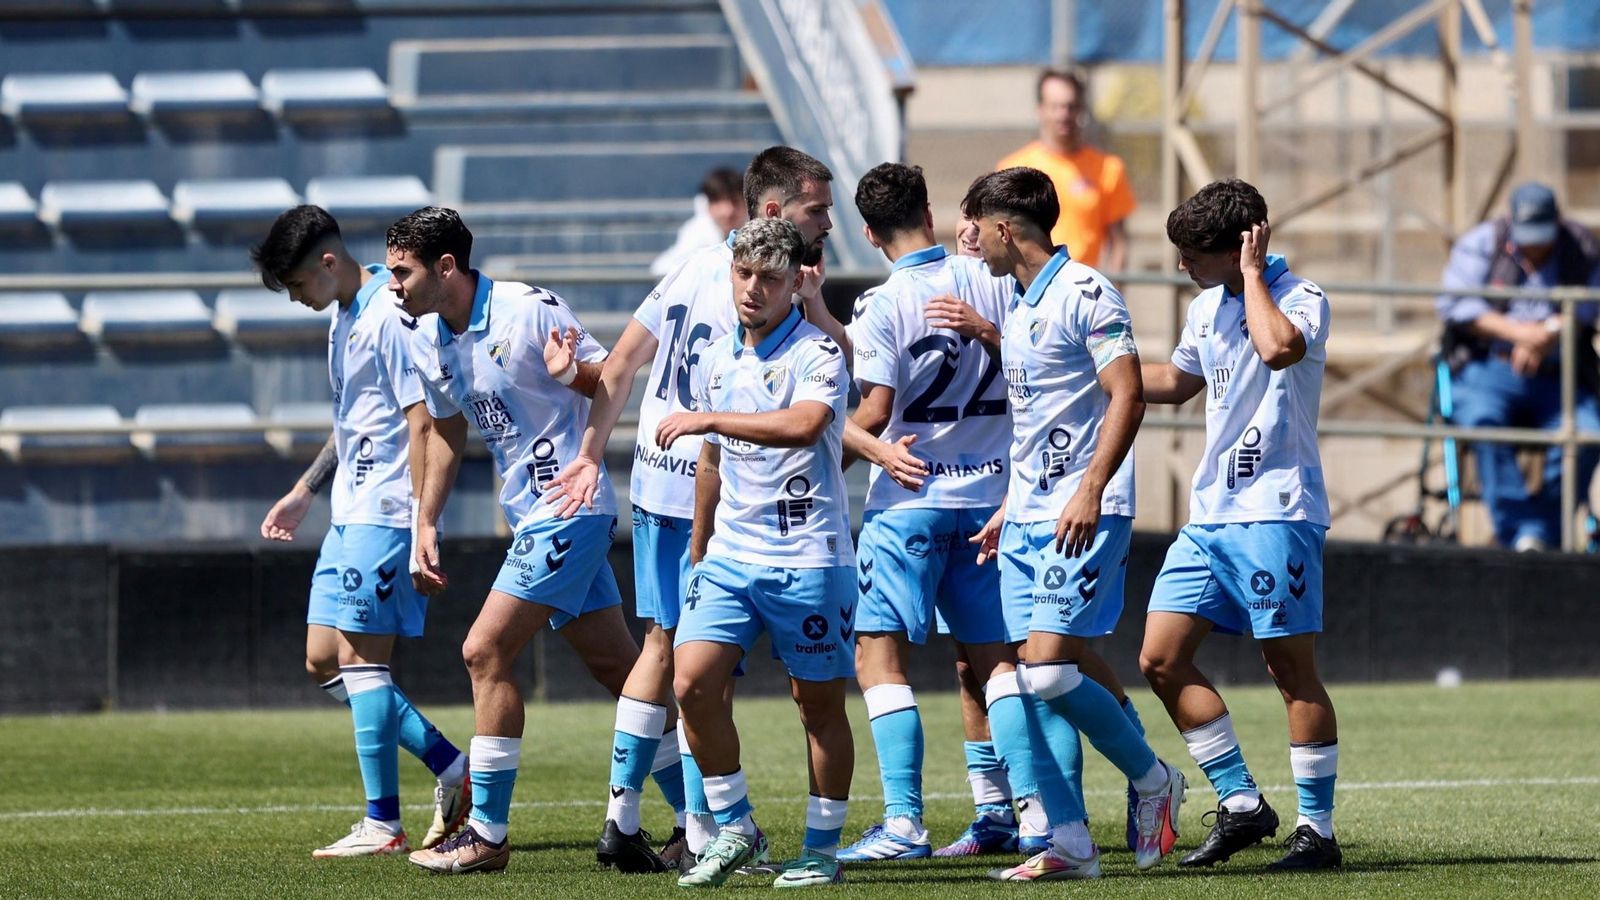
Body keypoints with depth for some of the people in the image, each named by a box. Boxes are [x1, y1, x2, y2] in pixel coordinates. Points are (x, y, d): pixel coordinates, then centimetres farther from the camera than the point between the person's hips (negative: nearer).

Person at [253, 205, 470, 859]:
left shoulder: (390, 316, -15)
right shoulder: (344, 321, 16)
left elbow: (421, 423, -19)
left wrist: (423, 524, -22)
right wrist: (303, 493, 28)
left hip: (386, 513, -10)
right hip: (350, 513, 10)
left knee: (360, 658, -9)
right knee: (324, 661, 9)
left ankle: (383, 825, -6)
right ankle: (451, 766, 13)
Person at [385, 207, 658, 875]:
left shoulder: (530, 312, -16)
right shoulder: (427, 344, 8)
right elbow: (447, 431, 22)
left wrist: (572, 372, -33)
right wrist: (426, 525, 17)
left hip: (569, 508, -8)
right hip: (532, 517, 8)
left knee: (486, 652, -11)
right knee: (617, 667, 9)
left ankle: (486, 833, -5)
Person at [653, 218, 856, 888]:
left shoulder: (818, 354, -9)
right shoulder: (715, 361, 12)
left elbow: (803, 424, -30)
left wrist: (707, 419, -24)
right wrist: (697, 550, 31)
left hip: (807, 561, -5)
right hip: (730, 553, 5)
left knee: (819, 706, 3)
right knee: (693, 682, -11)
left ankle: (822, 848, 15)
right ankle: (733, 828, 3)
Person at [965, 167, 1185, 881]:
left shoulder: (1084, 293, -11)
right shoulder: (1020, 305, 17)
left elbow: (1127, 396, -18)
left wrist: (1090, 491, -25)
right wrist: (1008, 509, 26)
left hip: (1084, 518, -9)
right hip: (1028, 520, 9)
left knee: (1050, 670, -15)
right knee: (1038, 683, 2)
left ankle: (1152, 780, 5)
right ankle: (1069, 844, 3)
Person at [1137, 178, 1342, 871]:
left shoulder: (1301, 298, -9)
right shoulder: (1207, 307, 15)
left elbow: (1277, 347, -33)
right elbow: (1179, 380, 34)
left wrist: (1252, 273, -19)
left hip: (1275, 511, -8)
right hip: (1210, 513, 8)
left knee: (1292, 671, -5)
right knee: (1162, 658, 1)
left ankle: (1317, 830, 2)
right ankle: (1241, 805, 9)